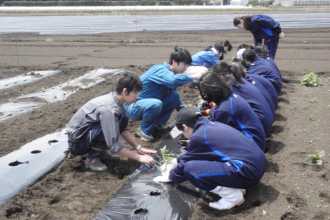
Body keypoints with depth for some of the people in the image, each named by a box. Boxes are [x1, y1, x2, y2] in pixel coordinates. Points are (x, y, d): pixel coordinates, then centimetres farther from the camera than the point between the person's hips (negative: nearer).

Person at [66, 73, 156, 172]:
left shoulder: (114, 99, -6)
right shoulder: (108, 109, -31)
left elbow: (123, 129, 6)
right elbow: (114, 148, -30)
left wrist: (139, 148, -2)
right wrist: (138, 157, -21)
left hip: (89, 132, 8)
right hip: (77, 141, -8)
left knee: (122, 119, 0)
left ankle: (96, 148, 8)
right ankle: (92, 158, -5)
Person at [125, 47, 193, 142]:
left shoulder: (170, 73, 4)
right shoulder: (161, 70, -21)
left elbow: (177, 102, 14)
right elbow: (174, 80, -46)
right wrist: (192, 77, -33)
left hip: (147, 104, 8)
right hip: (133, 107, -8)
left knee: (174, 97, -3)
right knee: (156, 104, -36)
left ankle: (155, 126, 4)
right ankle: (144, 130, -8)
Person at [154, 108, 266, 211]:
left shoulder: (198, 136, -7)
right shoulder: (214, 125, 19)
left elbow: (185, 162, 7)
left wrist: (171, 177, 26)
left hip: (246, 170, -10)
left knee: (189, 168, -12)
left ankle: (232, 195, -6)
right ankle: (236, 185, 13)